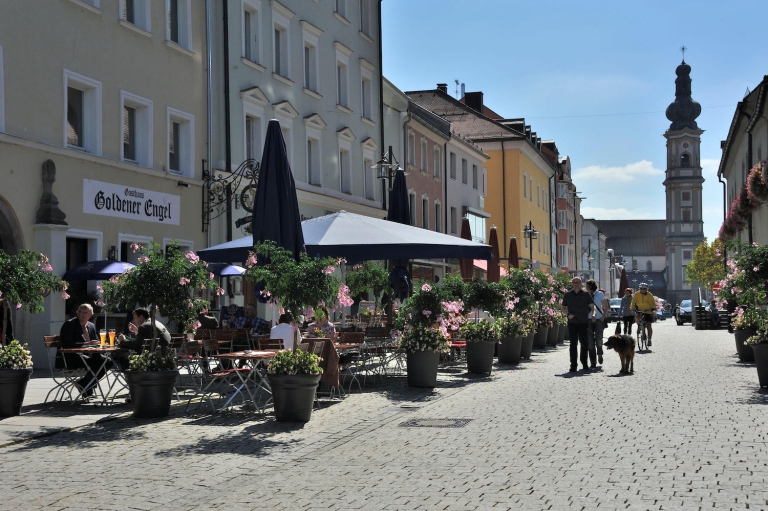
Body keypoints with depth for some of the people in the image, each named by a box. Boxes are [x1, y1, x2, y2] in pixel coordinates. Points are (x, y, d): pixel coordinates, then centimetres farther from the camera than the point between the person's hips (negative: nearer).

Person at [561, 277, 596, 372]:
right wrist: (568, 314, -7)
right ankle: (573, 365, -3)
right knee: (573, 344, -5)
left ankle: (584, 362, 28)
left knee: (584, 343, 8)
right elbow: (563, 308, 10)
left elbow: (591, 306, 10)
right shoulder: (568, 295, 6)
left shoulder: (586, 294, 6)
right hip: (572, 323, -1)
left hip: (584, 322, 1)